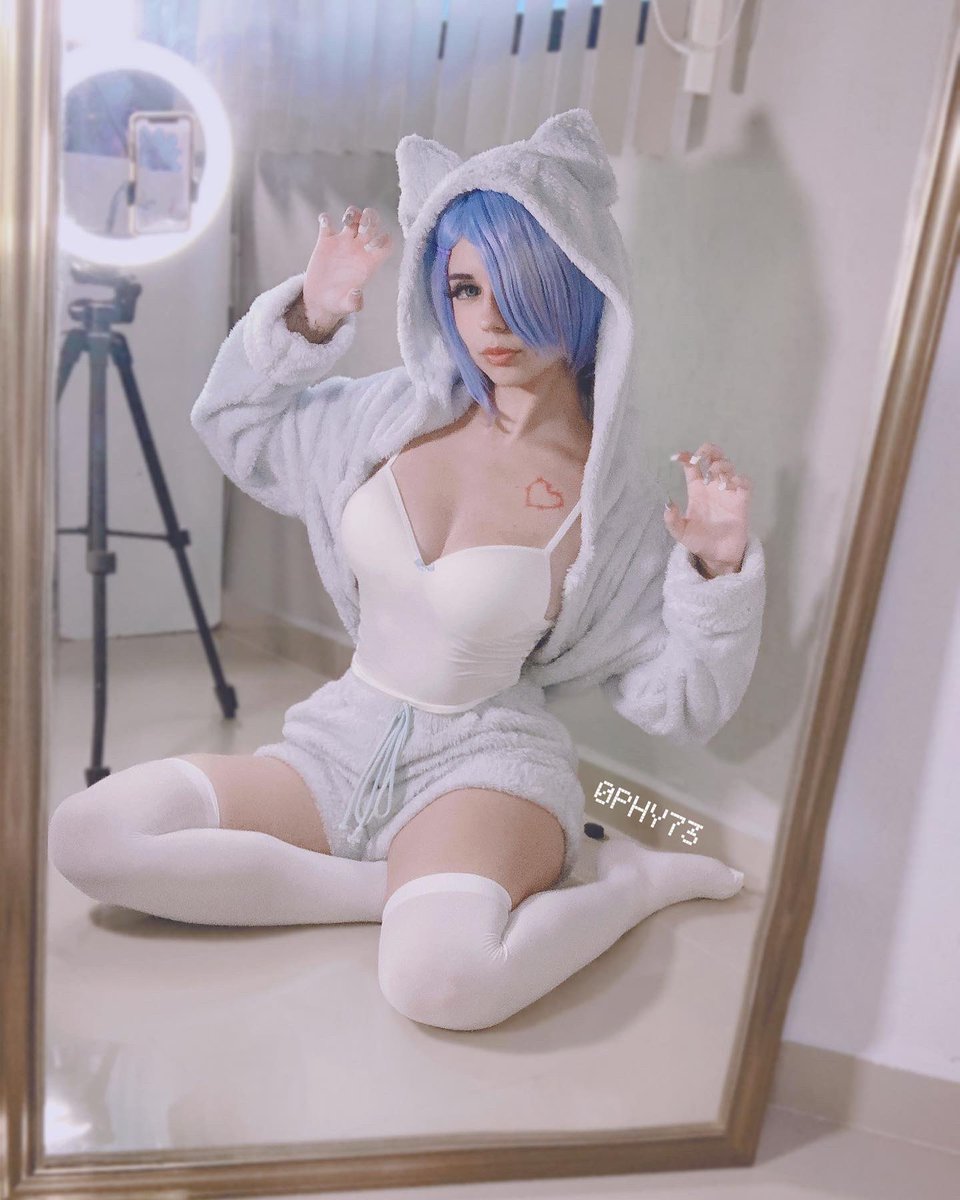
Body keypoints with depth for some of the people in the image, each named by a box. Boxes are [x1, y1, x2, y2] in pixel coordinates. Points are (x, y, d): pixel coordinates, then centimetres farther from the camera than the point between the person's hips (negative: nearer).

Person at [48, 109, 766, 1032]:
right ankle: (410, 889, -12)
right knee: (83, 836, -15)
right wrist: (308, 316, 0)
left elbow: (680, 702, -5)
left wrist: (721, 568, -21)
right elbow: (233, 426, 16)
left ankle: (633, 878, -7)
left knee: (439, 977, -38)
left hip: (483, 758, -5)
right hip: (342, 740, 5)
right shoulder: (403, 412, 1)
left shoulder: (610, 505, -10)